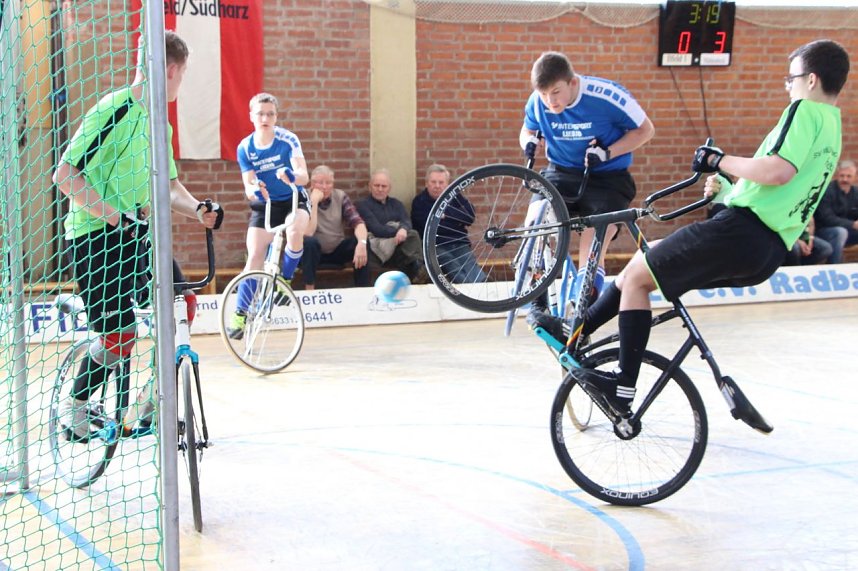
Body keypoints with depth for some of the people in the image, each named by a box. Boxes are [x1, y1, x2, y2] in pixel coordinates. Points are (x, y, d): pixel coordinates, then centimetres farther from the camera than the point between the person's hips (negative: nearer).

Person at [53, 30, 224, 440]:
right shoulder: (114, 109, -16)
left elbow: (169, 184, 19)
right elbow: (65, 175, -18)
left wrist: (198, 210, -2)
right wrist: (115, 215, -24)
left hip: (137, 235, 8)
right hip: (95, 237, -8)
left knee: (181, 306, -2)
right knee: (120, 336, -11)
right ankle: (73, 407, 12)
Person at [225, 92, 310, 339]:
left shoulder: (288, 140, -16)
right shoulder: (245, 148, -9)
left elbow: (304, 176, -25)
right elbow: (248, 187, -10)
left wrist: (290, 175, -49)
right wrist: (253, 189, -35)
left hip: (293, 201, -2)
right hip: (264, 205, 2)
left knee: (295, 231, -35)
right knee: (255, 256, -9)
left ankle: (285, 280, -11)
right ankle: (240, 314, -1)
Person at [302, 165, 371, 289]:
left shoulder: (340, 196, -3)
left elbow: (357, 222, -14)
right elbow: (307, 234, -26)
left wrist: (362, 243, -35)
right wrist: (314, 202, -29)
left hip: (337, 250, 3)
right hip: (314, 252, -3)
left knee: (360, 242, -23)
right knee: (309, 241, -34)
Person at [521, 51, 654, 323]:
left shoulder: (607, 96, -21)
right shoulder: (537, 102, -9)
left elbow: (645, 129, -8)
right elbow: (528, 130, 13)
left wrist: (607, 152, -22)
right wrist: (529, 142, -12)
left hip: (607, 178, -3)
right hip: (561, 173, 3)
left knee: (595, 242, -19)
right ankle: (538, 302, -7)